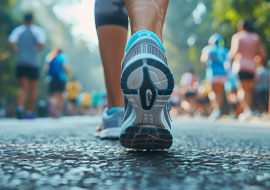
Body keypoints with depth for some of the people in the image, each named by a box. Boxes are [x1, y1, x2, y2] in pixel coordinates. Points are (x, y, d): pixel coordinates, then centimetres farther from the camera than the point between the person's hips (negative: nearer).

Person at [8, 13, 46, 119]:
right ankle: (29, 111, 10)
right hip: (34, 62, -2)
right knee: (33, 88, 10)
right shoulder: (38, 30, 2)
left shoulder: (18, 30, 7)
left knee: (23, 87, 2)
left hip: (21, 62, 2)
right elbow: (41, 43, -15)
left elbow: (10, 42, -8)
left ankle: (20, 107, -22)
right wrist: (37, 51, 3)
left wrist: (17, 51, 5)